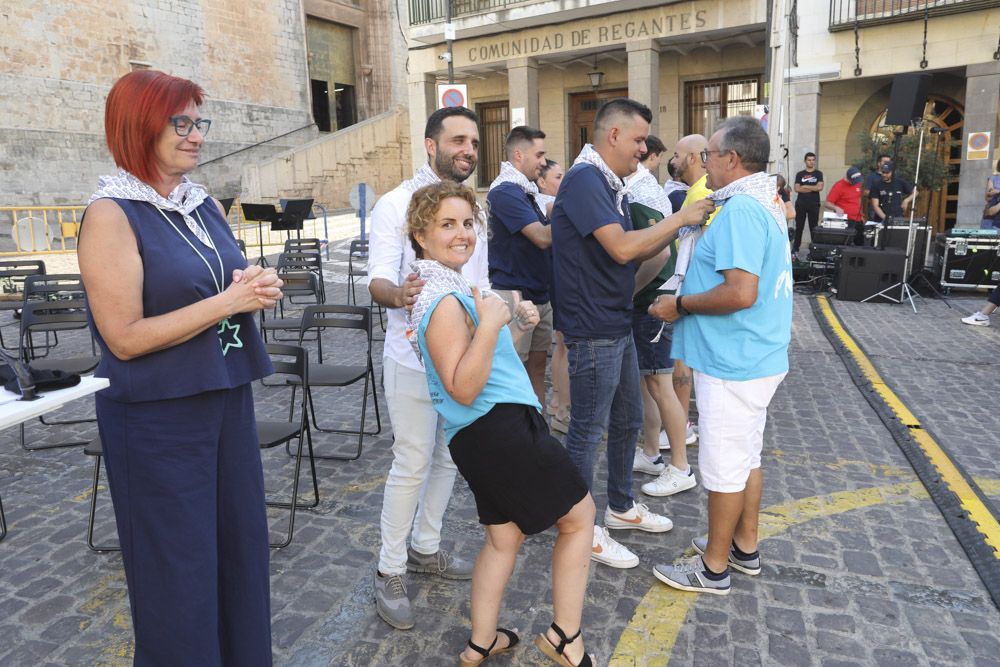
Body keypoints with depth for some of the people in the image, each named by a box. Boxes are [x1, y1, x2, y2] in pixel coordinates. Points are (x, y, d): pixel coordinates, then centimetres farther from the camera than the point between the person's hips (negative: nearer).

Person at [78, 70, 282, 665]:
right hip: (157, 416, -6)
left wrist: (259, 288, -3)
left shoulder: (207, 205, 9)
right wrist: (228, 301, -18)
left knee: (243, 545, 15)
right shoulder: (112, 213, -12)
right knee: (179, 570, 8)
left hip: (228, 398, 7)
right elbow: (125, 338, -17)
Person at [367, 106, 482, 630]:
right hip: (414, 359, -6)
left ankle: (425, 547, 32)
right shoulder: (396, 204, -9)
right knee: (412, 464, -2)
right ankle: (390, 571, 15)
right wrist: (398, 294, -41)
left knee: (449, 458, 14)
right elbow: (378, 278, -20)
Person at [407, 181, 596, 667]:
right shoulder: (445, 300, -18)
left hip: (481, 435, 10)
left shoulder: (451, 289, 14)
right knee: (579, 516, 7)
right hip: (502, 426, -10)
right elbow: (463, 389, -24)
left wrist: (518, 326, 10)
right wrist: (490, 325, -28)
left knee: (504, 534, 19)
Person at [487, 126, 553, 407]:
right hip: (515, 295, -9)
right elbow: (542, 237, -23)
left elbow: (541, 234, 18)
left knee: (537, 364, 14)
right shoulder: (506, 192, -15)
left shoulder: (524, 190, 15)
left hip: (539, 294, 9)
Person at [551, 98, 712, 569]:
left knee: (628, 419, 20)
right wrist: (679, 218, -16)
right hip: (593, 330, -10)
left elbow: (635, 251, 15)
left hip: (618, 325, 10)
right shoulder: (584, 179, -17)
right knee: (589, 430, 2)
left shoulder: (610, 185, 14)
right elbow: (621, 248, -25)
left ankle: (621, 507, 38)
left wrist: (681, 225, 3)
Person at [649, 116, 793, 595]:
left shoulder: (740, 209, -20)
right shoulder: (763, 203, 13)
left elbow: (741, 293, -29)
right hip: (757, 356, 10)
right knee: (746, 455, 20)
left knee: (724, 464, 2)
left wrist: (680, 304, -16)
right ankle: (744, 546, 36)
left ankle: (714, 567, 18)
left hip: (734, 363, -10)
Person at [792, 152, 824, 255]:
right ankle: (795, 248, 6)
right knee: (799, 227, 2)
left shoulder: (818, 174, 8)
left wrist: (805, 186, -5)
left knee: (814, 227, 0)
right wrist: (813, 188, -6)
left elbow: (820, 187, -6)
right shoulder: (800, 174, 9)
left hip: (814, 205, -1)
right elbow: (797, 188, -3)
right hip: (800, 204, 1)